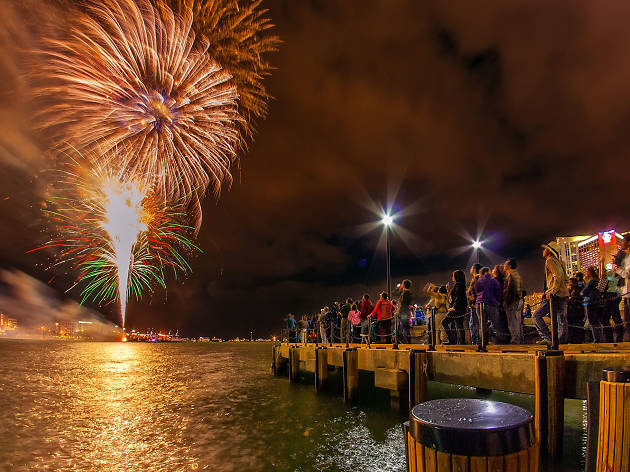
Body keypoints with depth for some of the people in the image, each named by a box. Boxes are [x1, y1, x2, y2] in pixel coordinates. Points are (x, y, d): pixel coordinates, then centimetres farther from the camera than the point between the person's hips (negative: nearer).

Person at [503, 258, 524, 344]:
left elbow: (509, 289, -19)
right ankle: (519, 340, 17)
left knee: (513, 322, -7)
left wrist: (505, 301, -15)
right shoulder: (517, 274, 18)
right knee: (518, 321, 12)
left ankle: (515, 340, -6)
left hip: (513, 301, -10)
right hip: (519, 300, 10)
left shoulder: (510, 275, -12)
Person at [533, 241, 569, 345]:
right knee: (562, 321, 8)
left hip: (556, 295, -9)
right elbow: (566, 280, 25)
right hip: (564, 295, 9)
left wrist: (552, 291, -21)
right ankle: (562, 342, 9)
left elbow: (557, 276, -20)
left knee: (537, 315, -5)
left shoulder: (550, 261, -6)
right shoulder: (558, 262, 23)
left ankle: (547, 338, -13)